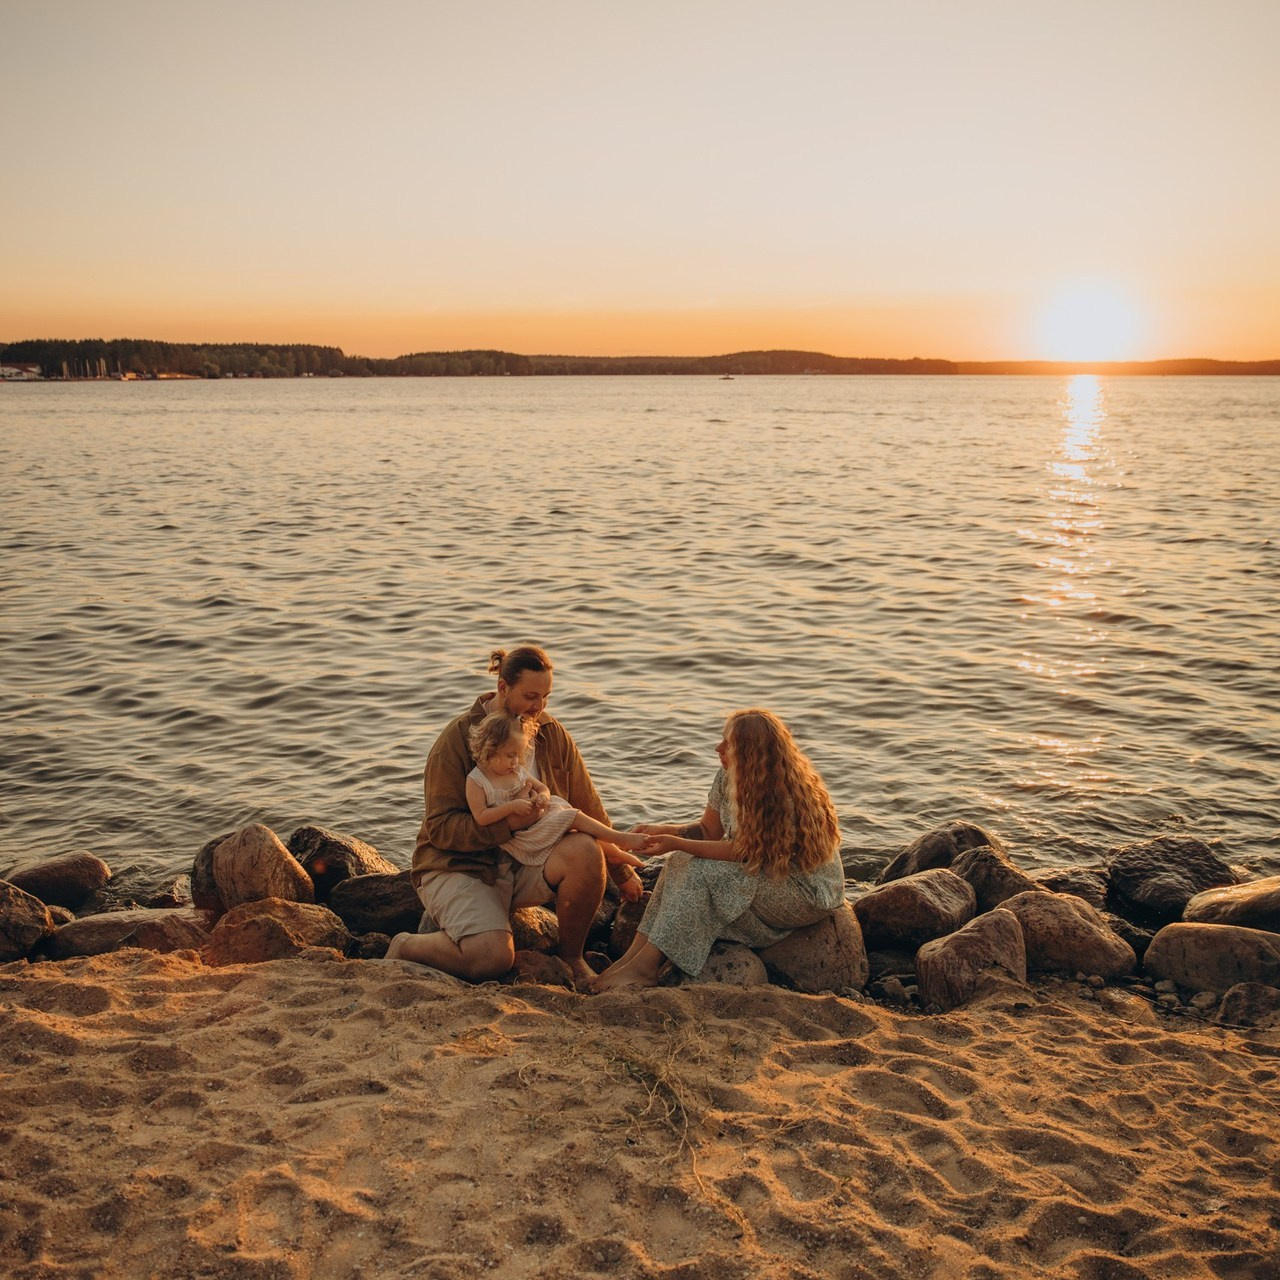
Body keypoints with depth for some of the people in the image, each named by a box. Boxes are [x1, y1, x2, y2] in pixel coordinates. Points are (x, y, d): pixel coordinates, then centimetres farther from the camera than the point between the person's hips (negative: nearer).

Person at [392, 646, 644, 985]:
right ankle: (405, 947, 2)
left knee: (585, 850, -27)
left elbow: (588, 808, 10)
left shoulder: (554, 734, 4)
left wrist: (620, 868, 8)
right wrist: (507, 823, -26)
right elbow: (440, 827, -15)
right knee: (492, 958, -30)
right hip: (461, 866, -4)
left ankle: (571, 957, -4)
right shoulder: (458, 738, -10)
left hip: (529, 862, 5)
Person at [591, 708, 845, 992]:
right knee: (681, 862, -13)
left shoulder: (785, 795, -27)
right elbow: (709, 830, 4)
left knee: (701, 871, -25)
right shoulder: (728, 776, -3)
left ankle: (646, 964, -21)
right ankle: (633, 955, -17)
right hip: (765, 868, 8)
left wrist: (678, 844, -25)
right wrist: (663, 831, -13)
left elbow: (744, 852, -25)